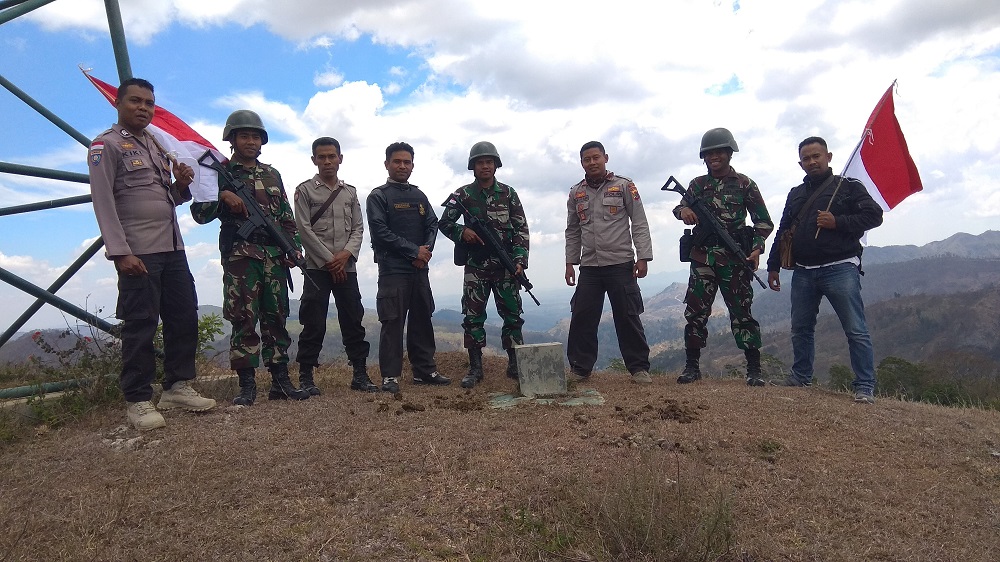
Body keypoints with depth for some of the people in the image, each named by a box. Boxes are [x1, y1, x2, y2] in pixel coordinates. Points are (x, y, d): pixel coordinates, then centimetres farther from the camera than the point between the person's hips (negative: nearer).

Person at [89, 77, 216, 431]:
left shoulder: (156, 146, 21)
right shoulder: (107, 145, 0)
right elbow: (103, 202, -10)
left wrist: (181, 185, 2)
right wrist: (120, 252, -19)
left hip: (172, 248, 7)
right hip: (138, 252, -7)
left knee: (185, 317, 7)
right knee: (141, 325, -5)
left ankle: (177, 387, 17)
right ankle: (138, 401, 4)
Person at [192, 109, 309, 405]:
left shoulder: (272, 174, 19)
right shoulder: (220, 172, 7)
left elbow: (287, 217, 19)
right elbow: (199, 213, 1)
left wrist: (295, 247, 6)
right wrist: (222, 196, -15)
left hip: (275, 257, 4)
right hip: (240, 256, -4)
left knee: (276, 318, 6)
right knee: (244, 319, -6)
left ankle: (280, 381, 11)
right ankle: (247, 385, 0)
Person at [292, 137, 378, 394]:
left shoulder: (350, 192, 14)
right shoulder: (305, 190, 2)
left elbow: (358, 228, 9)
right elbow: (304, 229, -5)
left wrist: (346, 253, -9)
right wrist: (329, 260, -10)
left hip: (346, 267, 4)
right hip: (317, 267, -3)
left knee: (353, 320, 5)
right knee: (313, 323, -3)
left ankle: (360, 374, 12)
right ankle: (306, 377, 6)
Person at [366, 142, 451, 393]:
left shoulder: (419, 196, 17)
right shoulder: (378, 196, 0)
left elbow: (433, 224, 11)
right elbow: (380, 232, -10)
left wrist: (427, 249, -10)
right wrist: (414, 251, -12)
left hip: (420, 269, 6)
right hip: (393, 269, -6)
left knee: (422, 319, 10)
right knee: (393, 322, -5)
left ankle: (425, 370, 19)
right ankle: (390, 376, 1)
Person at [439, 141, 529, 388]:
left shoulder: (508, 193, 5)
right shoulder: (463, 195, 4)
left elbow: (521, 229, 3)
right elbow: (444, 223, 9)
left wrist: (520, 260, -7)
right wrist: (462, 231, -11)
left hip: (505, 266, 0)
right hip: (475, 267, 0)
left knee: (512, 316, 3)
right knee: (473, 317, 1)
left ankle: (516, 365, 15)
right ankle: (475, 368, 10)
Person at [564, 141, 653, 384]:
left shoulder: (624, 186, 1)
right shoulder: (576, 193, 12)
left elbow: (639, 224, -1)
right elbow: (572, 232, 17)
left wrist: (642, 257, -9)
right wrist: (570, 262, 10)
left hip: (621, 264, -3)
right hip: (589, 267, 4)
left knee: (628, 318, 0)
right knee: (581, 318, 3)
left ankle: (639, 368, 10)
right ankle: (580, 368, 14)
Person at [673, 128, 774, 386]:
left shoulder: (744, 184, 4)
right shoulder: (698, 184, 12)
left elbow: (764, 221, 4)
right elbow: (681, 206, 11)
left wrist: (757, 248, -12)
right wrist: (683, 210, -14)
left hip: (734, 258, -3)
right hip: (703, 258, 3)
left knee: (741, 312, 0)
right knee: (695, 311, 1)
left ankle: (754, 369, 8)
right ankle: (692, 366, 10)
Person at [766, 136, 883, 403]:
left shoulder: (848, 186, 4)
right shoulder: (795, 194, 19)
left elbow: (873, 215, -3)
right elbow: (783, 231, 20)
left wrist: (837, 222, -14)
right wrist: (773, 265, 17)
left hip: (840, 269, -5)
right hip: (803, 273, 5)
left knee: (856, 330, -6)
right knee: (800, 328, 12)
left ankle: (865, 386, -1)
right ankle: (801, 377, 25)